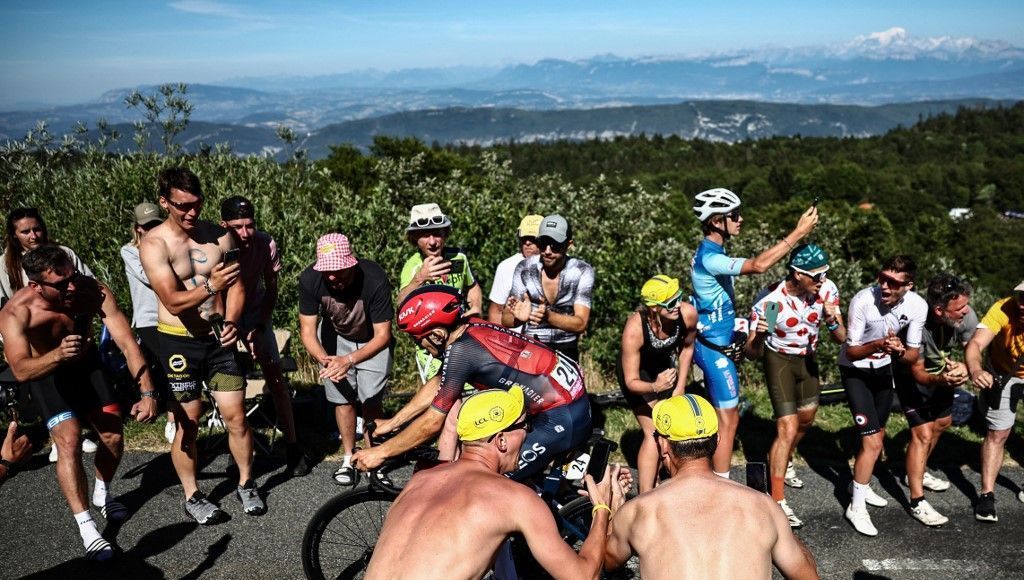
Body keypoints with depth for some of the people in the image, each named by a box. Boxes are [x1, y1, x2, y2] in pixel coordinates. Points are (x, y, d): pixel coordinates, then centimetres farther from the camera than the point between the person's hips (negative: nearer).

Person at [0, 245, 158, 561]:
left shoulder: (95, 291, -31)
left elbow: (127, 343, -32)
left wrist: (147, 393, -40)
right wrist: (58, 355, -65)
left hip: (87, 361, 3)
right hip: (46, 372, -3)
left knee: (114, 434, 4)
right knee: (69, 441, -18)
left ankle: (103, 493, 34)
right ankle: (87, 530, -13)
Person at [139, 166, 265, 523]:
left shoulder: (218, 235, -1)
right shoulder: (154, 244, -12)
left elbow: (236, 284, 5)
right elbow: (173, 301, -21)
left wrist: (231, 322, -12)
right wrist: (210, 286, -39)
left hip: (218, 339, 3)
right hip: (178, 343, -3)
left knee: (236, 416, 5)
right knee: (187, 424, 6)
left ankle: (246, 484, 25)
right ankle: (191, 496, 24)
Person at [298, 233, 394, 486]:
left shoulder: (374, 280, -37)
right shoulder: (310, 280, -28)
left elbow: (382, 335, -32)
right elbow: (307, 330, -21)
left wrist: (349, 360, -45)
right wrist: (323, 358, -40)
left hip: (372, 340, -2)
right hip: (335, 337, 2)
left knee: (370, 401, -7)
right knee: (343, 399, -1)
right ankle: (349, 459, 14)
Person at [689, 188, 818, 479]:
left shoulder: (711, 253, 9)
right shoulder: (709, 258, -24)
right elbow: (758, 265, -36)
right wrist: (798, 232, -31)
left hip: (714, 346, 10)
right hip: (716, 350, -10)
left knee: (721, 416, 19)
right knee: (729, 421, -2)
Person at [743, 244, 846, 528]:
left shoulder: (827, 289, -20)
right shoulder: (769, 299, -31)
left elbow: (841, 338, -15)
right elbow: (752, 354, -27)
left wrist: (832, 321, -36)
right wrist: (758, 337, -49)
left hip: (807, 358, 6)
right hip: (779, 360, -6)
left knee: (806, 418, 24)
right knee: (788, 429, -15)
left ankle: (782, 463, 52)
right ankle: (778, 502, -6)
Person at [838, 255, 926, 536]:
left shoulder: (917, 306, -19)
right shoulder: (863, 300, -31)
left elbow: (913, 355, -10)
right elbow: (851, 352, -22)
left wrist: (899, 351, -33)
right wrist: (877, 346, -41)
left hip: (883, 368, 5)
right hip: (855, 370, -5)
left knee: (877, 435, 20)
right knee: (872, 442, -11)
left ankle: (859, 484, 44)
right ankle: (856, 507, 5)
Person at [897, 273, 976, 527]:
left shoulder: (966, 317, -27)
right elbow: (918, 373, -30)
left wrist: (964, 367, -44)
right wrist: (939, 380, -52)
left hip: (941, 373, 7)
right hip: (913, 377, -6)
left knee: (942, 422, 22)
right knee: (923, 433, -14)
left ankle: (916, 473, 45)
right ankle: (917, 503, -8)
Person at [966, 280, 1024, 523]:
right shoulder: (1003, 310, -32)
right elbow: (976, 343, -41)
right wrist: (975, 369, -60)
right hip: (1003, 375, -2)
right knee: (997, 433, -3)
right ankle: (986, 495, 3)